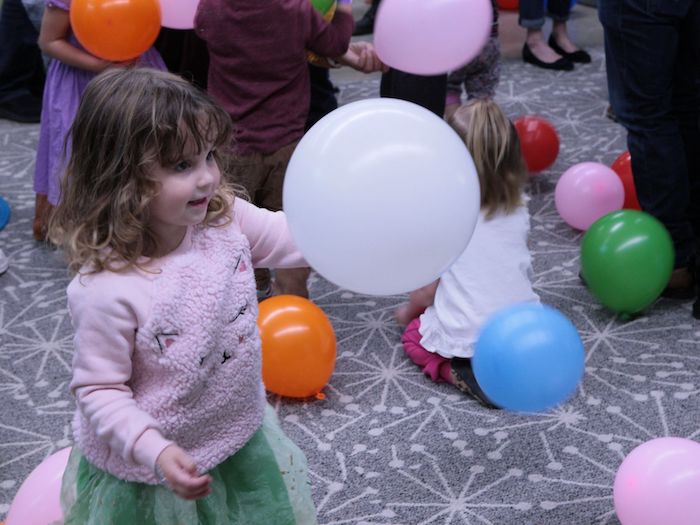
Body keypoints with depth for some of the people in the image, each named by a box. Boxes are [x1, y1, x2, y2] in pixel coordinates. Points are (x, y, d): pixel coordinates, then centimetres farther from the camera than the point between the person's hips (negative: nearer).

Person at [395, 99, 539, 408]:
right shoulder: (519, 212, 2)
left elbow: (428, 291, -5)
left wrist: (408, 310, 19)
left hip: (467, 337, -4)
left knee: (414, 335, 24)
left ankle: (467, 374, -4)